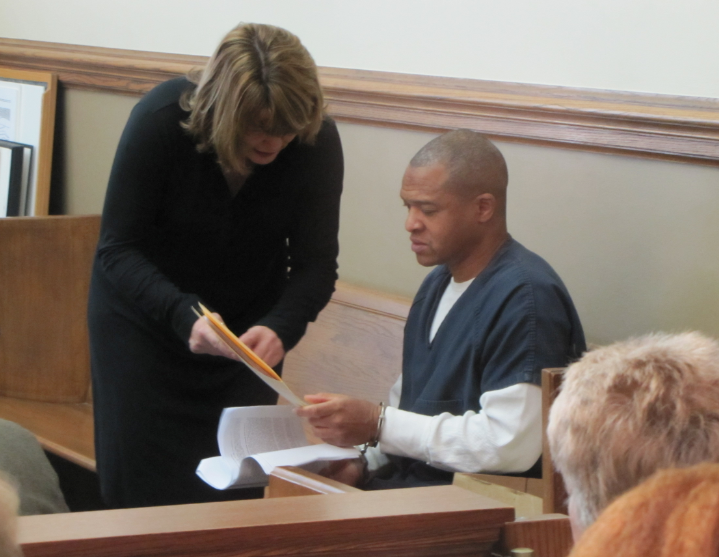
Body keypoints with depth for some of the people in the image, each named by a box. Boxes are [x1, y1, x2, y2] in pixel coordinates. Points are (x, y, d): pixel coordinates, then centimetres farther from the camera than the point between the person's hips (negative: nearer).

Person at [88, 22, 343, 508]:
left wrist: (280, 328, -36)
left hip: (250, 320, 2)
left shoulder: (318, 141, -20)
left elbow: (316, 264, -16)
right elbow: (117, 252, -23)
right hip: (145, 314, -2)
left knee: (240, 487, 1)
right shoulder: (160, 118, -26)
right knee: (145, 486, 0)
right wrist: (184, 316, -40)